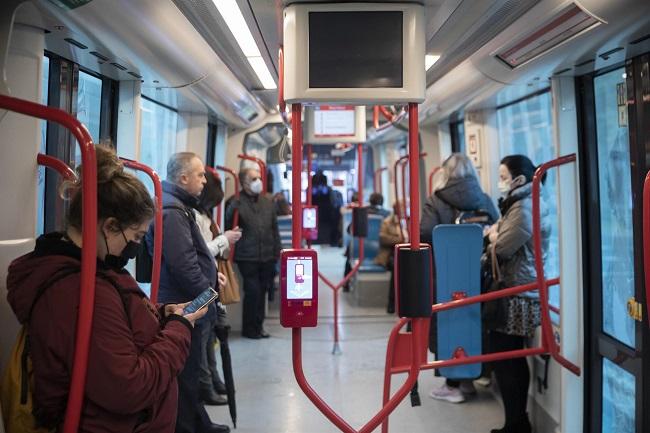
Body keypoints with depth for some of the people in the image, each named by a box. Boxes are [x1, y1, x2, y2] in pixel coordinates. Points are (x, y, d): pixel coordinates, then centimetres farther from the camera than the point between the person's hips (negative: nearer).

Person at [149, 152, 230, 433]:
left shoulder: (178, 206, 15)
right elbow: (183, 265, -26)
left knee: (189, 369, 20)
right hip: (183, 305, -11)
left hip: (185, 303, 11)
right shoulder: (172, 211, -20)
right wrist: (208, 293, -16)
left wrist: (211, 274, 15)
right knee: (185, 372, 0)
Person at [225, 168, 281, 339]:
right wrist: (232, 253, -17)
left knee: (261, 291, 13)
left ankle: (258, 326, 27)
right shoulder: (236, 203, -9)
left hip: (267, 257, 5)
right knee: (252, 291, -3)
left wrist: (277, 252, 9)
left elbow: (274, 229, 12)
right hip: (247, 258, -5)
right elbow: (228, 230, -12)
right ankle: (249, 328, 15)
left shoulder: (267, 202, 9)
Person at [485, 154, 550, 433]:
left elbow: (502, 248, -19)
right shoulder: (521, 204, 17)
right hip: (517, 293, 10)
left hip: (518, 296, -10)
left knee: (505, 360, -3)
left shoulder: (525, 209, -16)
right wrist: (497, 235, 2)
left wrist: (493, 235, 1)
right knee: (513, 359, 16)